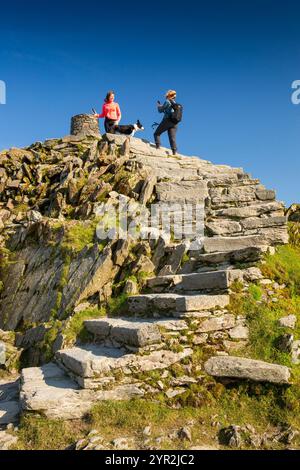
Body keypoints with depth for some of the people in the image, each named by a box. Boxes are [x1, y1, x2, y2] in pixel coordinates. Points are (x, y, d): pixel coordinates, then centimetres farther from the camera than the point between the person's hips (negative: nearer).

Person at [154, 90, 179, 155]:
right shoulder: (175, 103, 18)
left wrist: (158, 105, 19)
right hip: (175, 123, 6)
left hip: (167, 120, -6)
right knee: (172, 138, 0)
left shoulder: (167, 101, -3)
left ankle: (158, 147, -9)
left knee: (157, 133, 6)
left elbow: (160, 110, 1)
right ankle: (174, 152, -12)